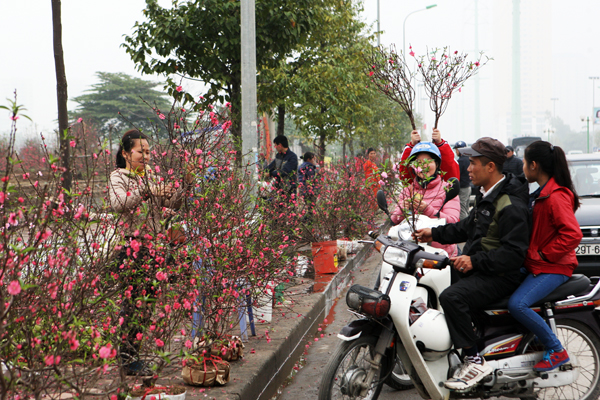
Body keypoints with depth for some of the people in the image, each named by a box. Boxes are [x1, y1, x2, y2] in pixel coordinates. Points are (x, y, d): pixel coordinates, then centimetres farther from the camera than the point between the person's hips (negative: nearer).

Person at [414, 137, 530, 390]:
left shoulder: (511, 206, -20)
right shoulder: (485, 196, 13)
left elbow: (514, 253, -25)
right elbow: (468, 227, 26)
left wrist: (475, 262, -28)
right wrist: (435, 234, 19)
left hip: (500, 275, -11)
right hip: (477, 270, 11)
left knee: (451, 297, -32)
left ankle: (474, 362, -23)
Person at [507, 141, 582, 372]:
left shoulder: (556, 196, -19)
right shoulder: (541, 193, 14)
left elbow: (572, 235, -28)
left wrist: (543, 254, -20)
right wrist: (530, 255, 14)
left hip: (553, 268, -11)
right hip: (535, 265, 11)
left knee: (517, 304, -26)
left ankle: (557, 351, -12)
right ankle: (535, 337, 17)